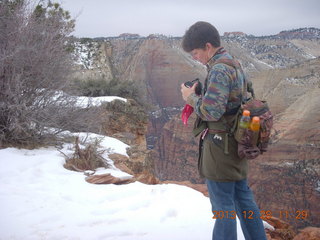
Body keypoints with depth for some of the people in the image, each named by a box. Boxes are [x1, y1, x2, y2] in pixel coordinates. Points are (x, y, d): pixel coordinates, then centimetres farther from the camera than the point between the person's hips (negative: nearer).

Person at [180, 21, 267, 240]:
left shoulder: (219, 70, -18)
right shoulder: (234, 64, 12)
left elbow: (211, 111, -23)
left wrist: (191, 97, -7)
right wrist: (199, 95, 9)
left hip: (220, 146, -10)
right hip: (237, 144, 10)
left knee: (223, 205, 1)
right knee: (243, 198, 18)